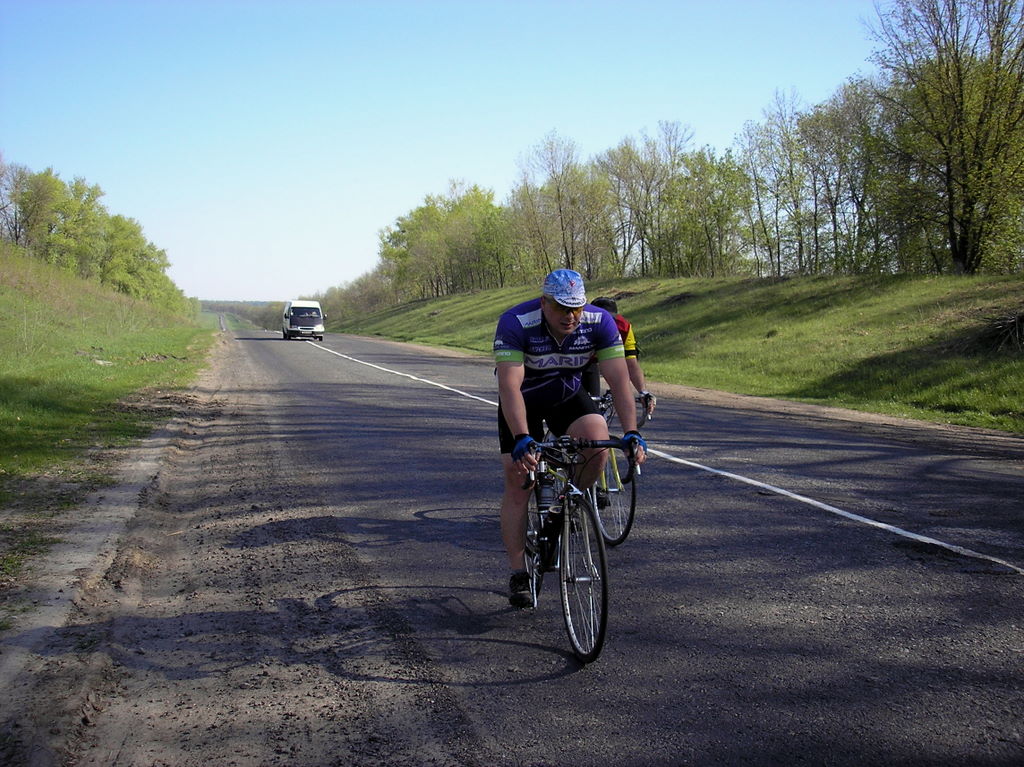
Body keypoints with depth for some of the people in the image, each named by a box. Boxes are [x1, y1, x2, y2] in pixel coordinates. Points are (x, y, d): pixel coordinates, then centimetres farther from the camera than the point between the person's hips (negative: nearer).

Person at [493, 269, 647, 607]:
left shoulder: (600, 322, -24)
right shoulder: (515, 323, -32)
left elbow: (619, 380, -25)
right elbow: (510, 386, -38)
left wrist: (632, 433, -36)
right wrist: (522, 439, -50)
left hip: (568, 396, 2)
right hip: (524, 400, -2)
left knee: (597, 440, -27)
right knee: (518, 481, -8)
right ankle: (518, 574, 2)